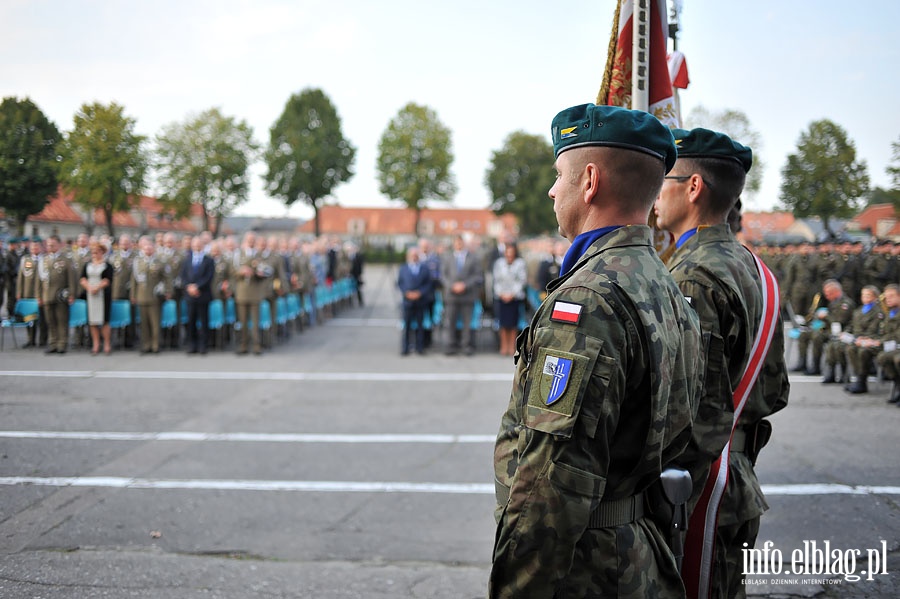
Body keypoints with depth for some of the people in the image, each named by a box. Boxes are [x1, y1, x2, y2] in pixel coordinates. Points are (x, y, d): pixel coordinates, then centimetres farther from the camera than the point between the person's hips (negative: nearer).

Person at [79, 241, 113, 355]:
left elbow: (108, 280, -9)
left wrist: (97, 288, -18)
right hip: (90, 295, 4)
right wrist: (89, 287, -12)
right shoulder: (87, 265, 13)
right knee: (92, 320, 2)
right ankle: (95, 345, 8)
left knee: (104, 320, -6)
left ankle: (106, 345, 1)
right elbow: (82, 279, 5)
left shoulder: (107, 265, 1)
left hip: (103, 295, -4)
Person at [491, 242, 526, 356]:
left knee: (513, 323, -2)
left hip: (515, 297, -1)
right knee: (503, 322, -2)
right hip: (501, 297, 1)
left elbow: (522, 280, -1)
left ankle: (512, 346, 4)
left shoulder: (520, 263, 1)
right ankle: (504, 346, 5)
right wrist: (501, 293, -4)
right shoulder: (499, 263, 6)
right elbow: (496, 279, 7)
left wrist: (512, 294, -7)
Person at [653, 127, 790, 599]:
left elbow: (698, 419, -24)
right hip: (739, 487, 10)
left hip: (699, 499, -10)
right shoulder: (750, 268, 12)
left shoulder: (693, 278, -19)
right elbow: (774, 391, 18)